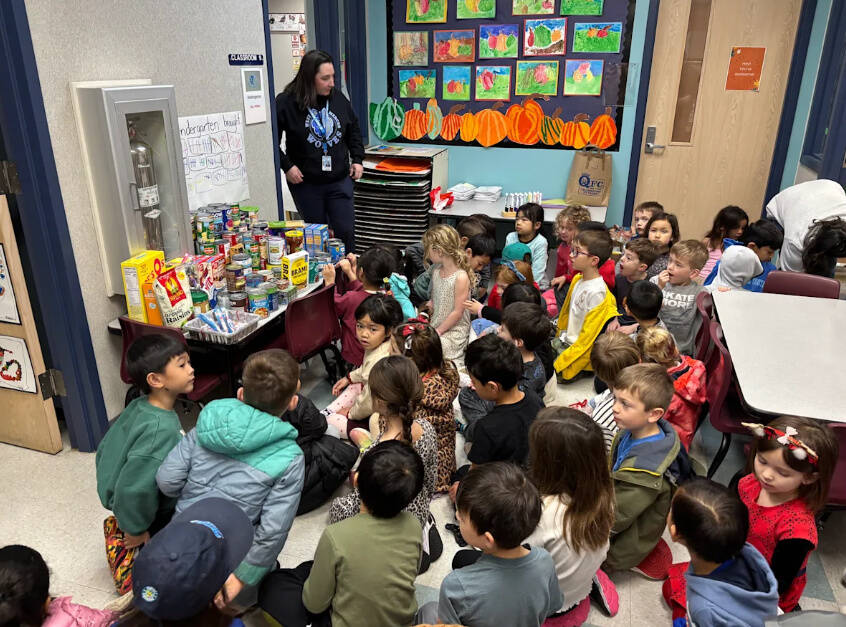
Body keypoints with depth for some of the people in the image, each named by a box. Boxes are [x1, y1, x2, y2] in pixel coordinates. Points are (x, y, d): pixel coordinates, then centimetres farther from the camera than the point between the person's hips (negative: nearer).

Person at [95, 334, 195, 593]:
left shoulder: (138, 407, -6)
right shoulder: (161, 429, -34)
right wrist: (136, 530, -15)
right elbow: (134, 488, -33)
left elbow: (104, 451, 5)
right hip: (157, 521, -8)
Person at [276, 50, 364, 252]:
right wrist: (286, 166, -12)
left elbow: (354, 130, 17)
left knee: (346, 231, 2)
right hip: (305, 184, -3)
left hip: (340, 180, 3)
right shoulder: (286, 102, -10)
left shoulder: (338, 98, 3)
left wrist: (357, 159, 8)